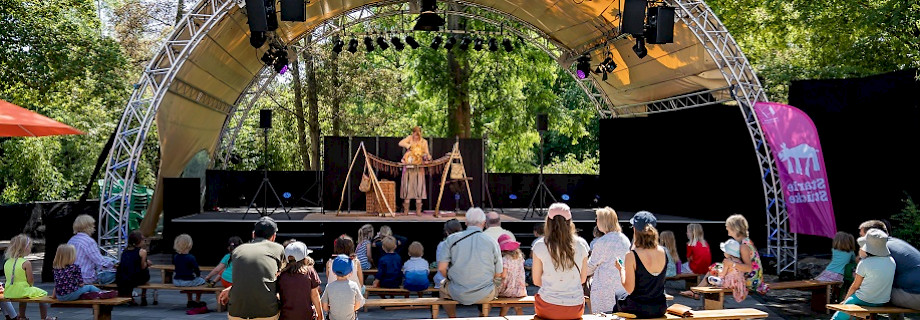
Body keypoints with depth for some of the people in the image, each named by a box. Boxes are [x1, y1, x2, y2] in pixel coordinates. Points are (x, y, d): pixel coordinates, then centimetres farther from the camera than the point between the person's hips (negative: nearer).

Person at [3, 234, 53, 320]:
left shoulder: (7, 263, 4)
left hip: (8, 293, 7)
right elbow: (30, 281, -16)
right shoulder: (26, 263, -17)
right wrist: (31, 284, 6)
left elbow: (10, 279, 13)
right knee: (43, 294, 14)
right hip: (22, 290, -7)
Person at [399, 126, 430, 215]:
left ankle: (418, 210, 1)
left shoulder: (424, 142, 7)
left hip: (419, 168, 0)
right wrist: (408, 145, -18)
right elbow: (400, 143, -7)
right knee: (407, 186, -1)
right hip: (408, 166, 0)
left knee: (419, 187, -3)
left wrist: (428, 156, -14)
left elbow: (426, 153, 7)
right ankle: (406, 209, 4)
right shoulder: (410, 138, 6)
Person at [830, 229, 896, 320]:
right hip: (883, 302, 6)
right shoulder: (891, 261, -5)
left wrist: (846, 299, 10)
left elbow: (855, 286, -7)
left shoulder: (864, 263, -18)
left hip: (864, 301, -6)